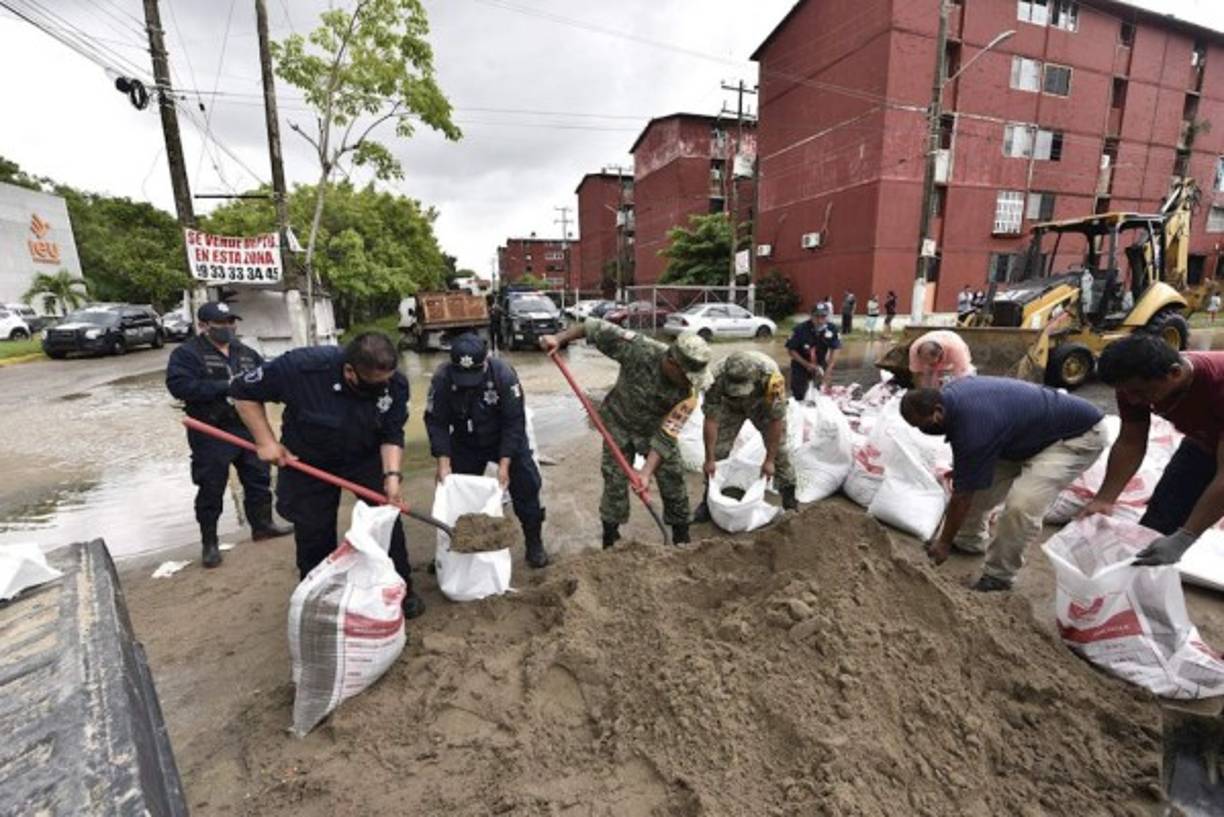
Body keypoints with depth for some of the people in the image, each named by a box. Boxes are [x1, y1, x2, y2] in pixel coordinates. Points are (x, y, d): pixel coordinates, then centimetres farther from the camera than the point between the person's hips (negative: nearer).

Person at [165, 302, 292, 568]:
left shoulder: (245, 352, 11)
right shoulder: (187, 353, -7)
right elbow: (180, 385, -21)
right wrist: (225, 387, -24)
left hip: (248, 427, 5)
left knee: (258, 478, 13)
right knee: (211, 489, 3)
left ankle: (262, 525, 30)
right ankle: (209, 542, 17)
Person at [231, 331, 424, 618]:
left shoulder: (395, 384, -25)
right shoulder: (301, 367, -32)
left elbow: (392, 435, -17)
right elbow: (244, 392, -17)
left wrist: (392, 474, -31)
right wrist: (266, 441, -19)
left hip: (366, 456, 2)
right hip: (308, 460, -1)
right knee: (313, 531, 6)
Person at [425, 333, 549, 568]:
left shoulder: (504, 374, -31)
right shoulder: (442, 378, -25)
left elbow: (514, 422, -26)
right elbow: (436, 422, -18)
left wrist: (505, 464, -28)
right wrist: (444, 463, -24)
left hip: (506, 439, -2)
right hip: (465, 443, 2)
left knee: (526, 485, -4)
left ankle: (534, 542, 15)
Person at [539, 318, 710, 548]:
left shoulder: (687, 393, -28)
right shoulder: (638, 349, -32)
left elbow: (667, 435, -27)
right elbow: (597, 327, -23)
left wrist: (647, 471, -34)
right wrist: (560, 338, -29)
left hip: (655, 428, 1)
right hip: (619, 423, -1)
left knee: (673, 480, 4)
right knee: (615, 481, 3)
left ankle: (682, 538, 26)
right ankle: (610, 540, 22)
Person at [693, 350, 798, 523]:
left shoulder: (771, 376, -42)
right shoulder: (716, 377, -38)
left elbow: (776, 420, -30)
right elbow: (711, 420, -28)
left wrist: (769, 460, -24)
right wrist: (709, 460, -22)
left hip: (764, 405, -1)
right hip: (731, 406, 1)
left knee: (778, 449, -4)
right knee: (718, 449, -6)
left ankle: (789, 495, 18)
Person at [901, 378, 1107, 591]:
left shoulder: (973, 429, -34)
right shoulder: (949, 393, -11)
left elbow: (962, 496, -23)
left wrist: (944, 543, -11)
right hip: (1035, 428, 9)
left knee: (1021, 504, -25)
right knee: (974, 478, 4)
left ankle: (998, 577, -4)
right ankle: (969, 540, 25)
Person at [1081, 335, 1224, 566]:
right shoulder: (1134, 385, -25)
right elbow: (1130, 444, -13)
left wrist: (1182, 539, -44)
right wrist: (1104, 499, -23)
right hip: (1204, 445, 4)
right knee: (1153, 528, 2)